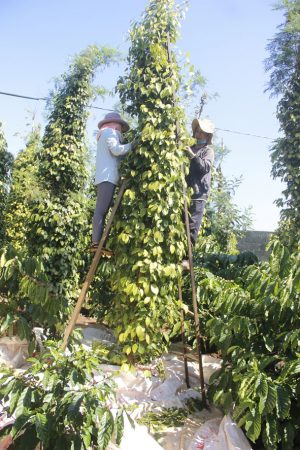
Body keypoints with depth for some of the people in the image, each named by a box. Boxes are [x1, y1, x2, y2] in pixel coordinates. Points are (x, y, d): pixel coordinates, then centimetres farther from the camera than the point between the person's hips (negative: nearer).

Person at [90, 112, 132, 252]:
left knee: (101, 210, 1)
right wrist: (132, 145, 0)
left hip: (104, 177, 10)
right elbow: (116, 150, -11)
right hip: (107, 177, -10)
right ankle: (96, 242, -22)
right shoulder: (110, 132, 5)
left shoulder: (104, 136, 34)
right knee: (101, 210, -17)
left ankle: (97, 242, -4)